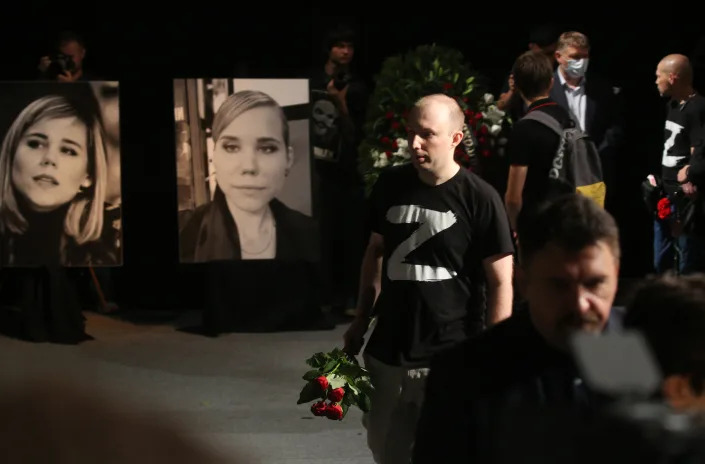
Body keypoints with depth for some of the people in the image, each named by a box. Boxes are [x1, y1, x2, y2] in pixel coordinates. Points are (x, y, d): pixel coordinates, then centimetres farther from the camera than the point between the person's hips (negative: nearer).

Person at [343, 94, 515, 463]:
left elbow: (501, 282, -9)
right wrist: (361, 322, 15)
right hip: (387, 353, 5)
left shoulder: (480, 199, -12)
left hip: (452, 360, -5)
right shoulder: (390, 185, 2)